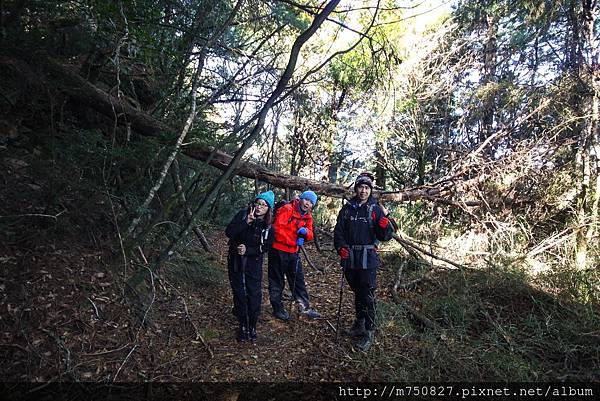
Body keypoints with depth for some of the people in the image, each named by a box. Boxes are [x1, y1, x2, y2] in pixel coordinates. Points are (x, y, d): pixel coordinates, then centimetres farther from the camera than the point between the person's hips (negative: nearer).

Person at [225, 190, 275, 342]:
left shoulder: (269, 226, -9)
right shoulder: (243, 215, -10)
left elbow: (265, 248, -5)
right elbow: (228, 232, -20)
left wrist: (248, 250, -18)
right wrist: (246, 222, -29)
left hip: (254, 263, 0)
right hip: (236, 261, 0)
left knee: (254, 294, 1)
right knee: (239, 293, 7)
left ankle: (252, 326, 20)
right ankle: (243, 325, 23)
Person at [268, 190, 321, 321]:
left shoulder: (308, 217, 8)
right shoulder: (287, 210, -16)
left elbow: (310, 236, 6)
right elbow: (277, 229, -23)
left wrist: (305, 232, -17)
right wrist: (293, 242, -21)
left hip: (294, 252, 7)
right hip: (279, 250, -7)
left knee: (298, 279, 13)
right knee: (277, 281, 6)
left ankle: (305, 307, 23)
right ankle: (278, 308, 20)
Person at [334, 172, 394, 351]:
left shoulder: (376, 209, -2)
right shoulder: (347, 209, 6)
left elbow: (385, 236, -6)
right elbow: (338, 232, 10)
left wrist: (384, 219, -24)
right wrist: (342, 248, -5)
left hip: (368, 259, -3)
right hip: (350, 258, 4)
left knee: (367, 296, -3)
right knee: (357, 292, 18)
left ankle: (369, 332, 7)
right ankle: (360, 323, 35)